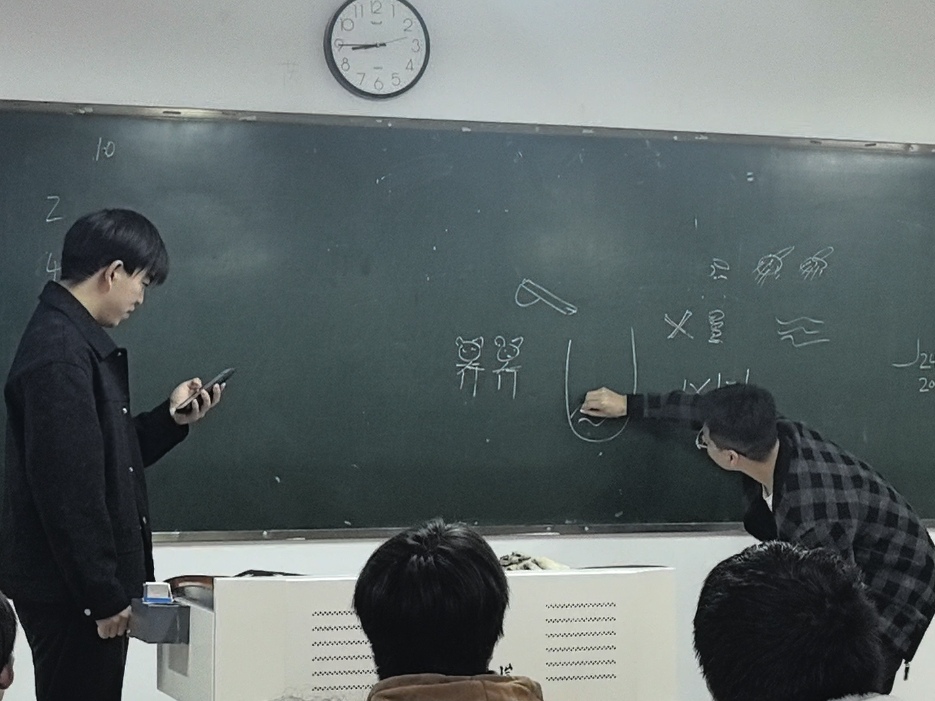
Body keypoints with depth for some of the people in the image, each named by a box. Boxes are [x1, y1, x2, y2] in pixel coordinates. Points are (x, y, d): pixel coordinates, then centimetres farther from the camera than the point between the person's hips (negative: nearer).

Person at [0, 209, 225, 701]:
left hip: (83, 584, 10)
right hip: (69, 591, -10)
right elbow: (65, 487, -24)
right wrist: (102, 595, -21)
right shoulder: (58, 354, -20)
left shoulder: (77, 341, 13)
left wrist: (172, 417, 10)